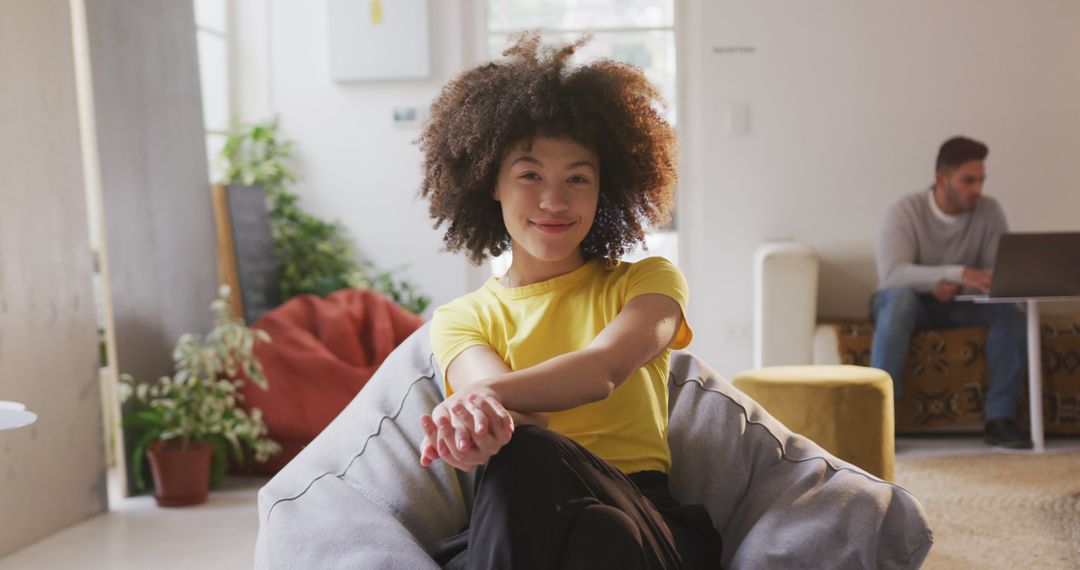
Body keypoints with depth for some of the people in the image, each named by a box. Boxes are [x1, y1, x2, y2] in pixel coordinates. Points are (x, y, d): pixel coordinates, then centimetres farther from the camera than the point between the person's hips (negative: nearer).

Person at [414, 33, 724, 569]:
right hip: (519, 526, 1)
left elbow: (604, 368, -10)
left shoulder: (648, 283, 12)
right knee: (517, 447, -36)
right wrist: (480, 419, -35)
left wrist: (487, 395, -30)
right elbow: (490, 391, -9)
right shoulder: (460, 319, 15)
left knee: (523, 451, -36)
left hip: (644, 520, 0)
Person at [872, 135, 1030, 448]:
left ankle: (1000, 417, -21)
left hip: (958, 305, 3)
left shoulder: (989, 211, -7)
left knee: (1008, 308, -25)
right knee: (900, 296, -37)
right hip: (911, 303, -3)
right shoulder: (906, 210, -17)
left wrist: (957, 287, -31)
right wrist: (956, 273, -43)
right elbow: (891, 272, -31)